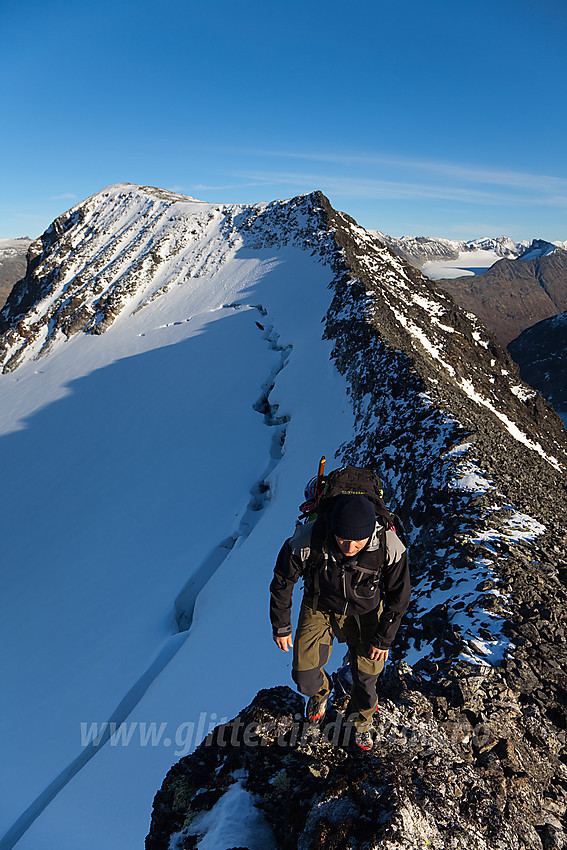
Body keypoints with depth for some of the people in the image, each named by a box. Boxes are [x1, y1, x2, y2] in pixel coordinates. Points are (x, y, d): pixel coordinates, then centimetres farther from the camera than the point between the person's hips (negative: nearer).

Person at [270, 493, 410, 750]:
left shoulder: (389, 547, -35)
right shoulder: (308, 540, -36)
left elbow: (398, 596, -14)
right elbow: (282, 580, -15)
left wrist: (384, 639, -7)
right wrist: (280, 625, -5)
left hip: (365, 612, 0)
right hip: (320, 608, 0)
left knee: (367, 673, 9)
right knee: (304, 677, 1)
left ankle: (361, 719, 46)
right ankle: (320, 692, 41)